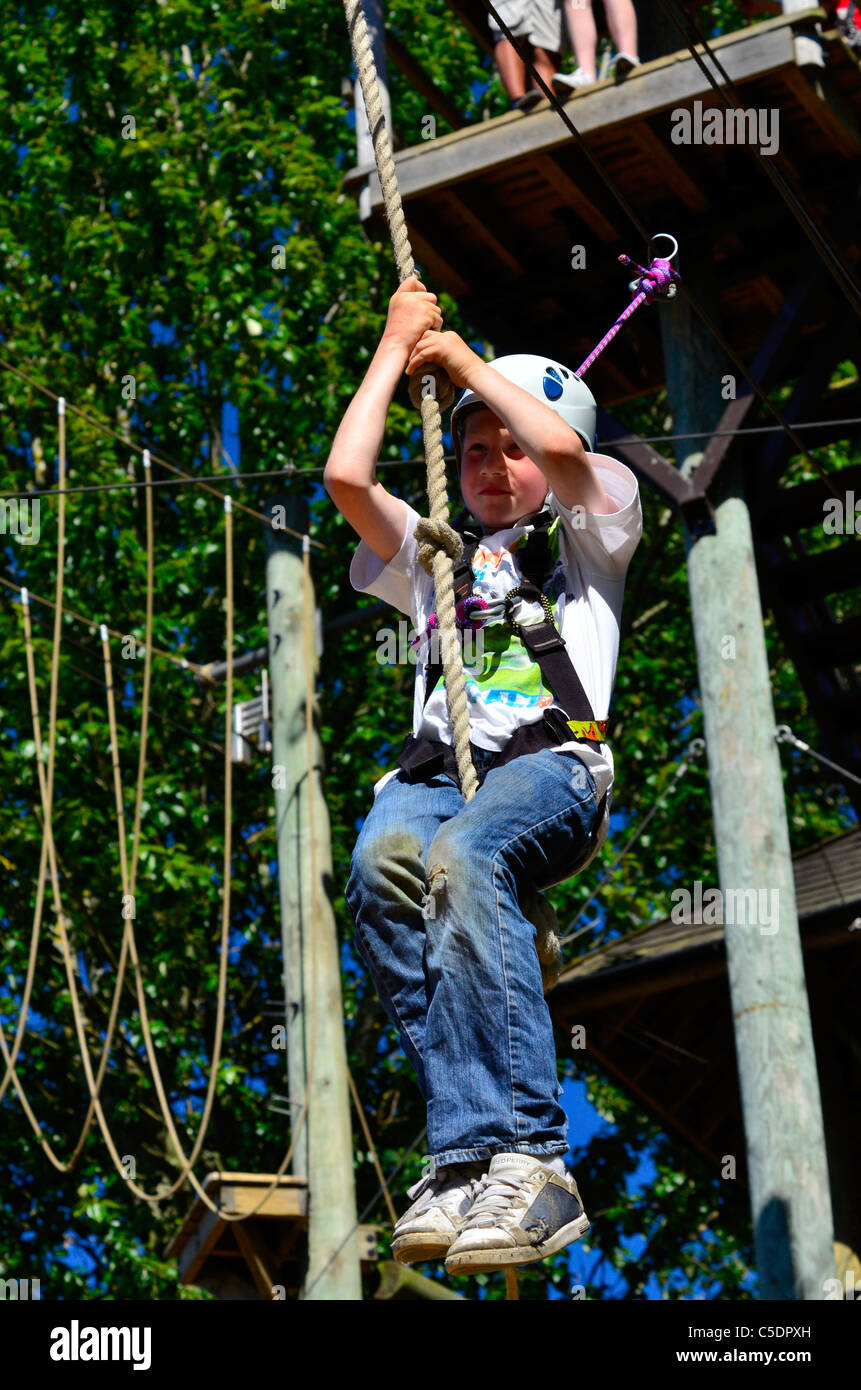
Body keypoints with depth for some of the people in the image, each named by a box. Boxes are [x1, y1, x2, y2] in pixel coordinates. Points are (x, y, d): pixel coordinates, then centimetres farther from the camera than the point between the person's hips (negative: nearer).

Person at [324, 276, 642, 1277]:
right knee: (383, 861, -36)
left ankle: (526, 1159, -49)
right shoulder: (432, 557, 37)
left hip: (551, 764, -3)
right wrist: (397, 347, 29)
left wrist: (463, 358, 17)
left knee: (463, 856, -40)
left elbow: (565, 450, 4)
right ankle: (472, 1148, -46)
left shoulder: (586, 538, 26)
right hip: (434, 771, 3)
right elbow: (345, 477, 20)